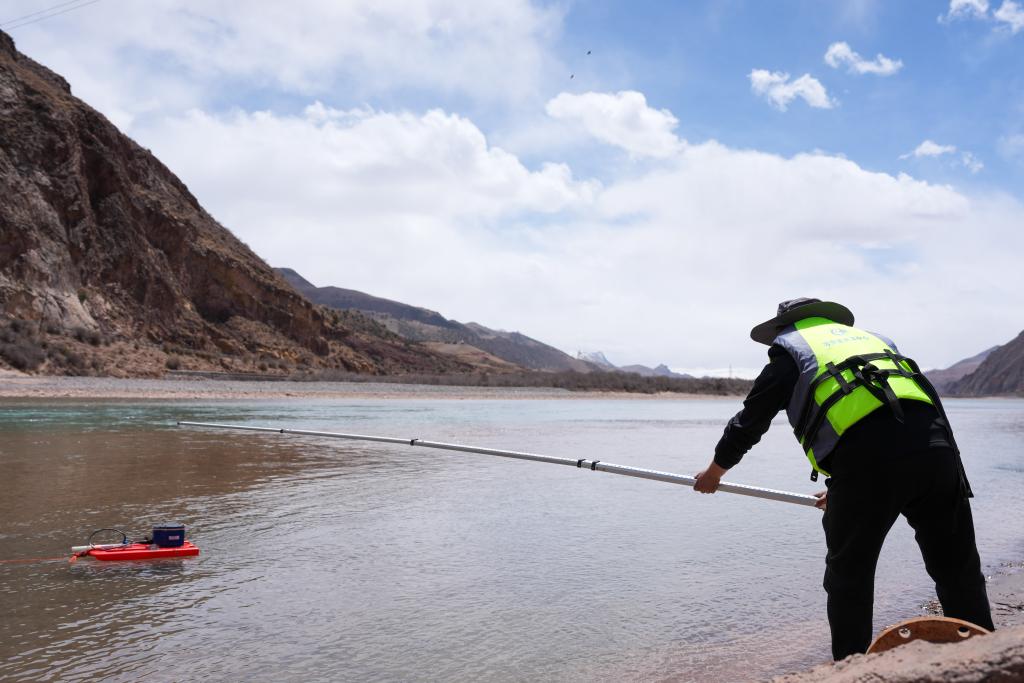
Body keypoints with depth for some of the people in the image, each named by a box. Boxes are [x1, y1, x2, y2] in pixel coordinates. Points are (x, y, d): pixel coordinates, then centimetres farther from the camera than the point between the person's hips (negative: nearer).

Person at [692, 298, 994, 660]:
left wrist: (714, 472, 39)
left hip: (865, 457, -4)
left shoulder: (789, 349, 19)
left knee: (849, 576, 14)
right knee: (958, 572, 16)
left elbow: (750, 420, 22)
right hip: (934, 444, 5)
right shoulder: (872, 336, 33)